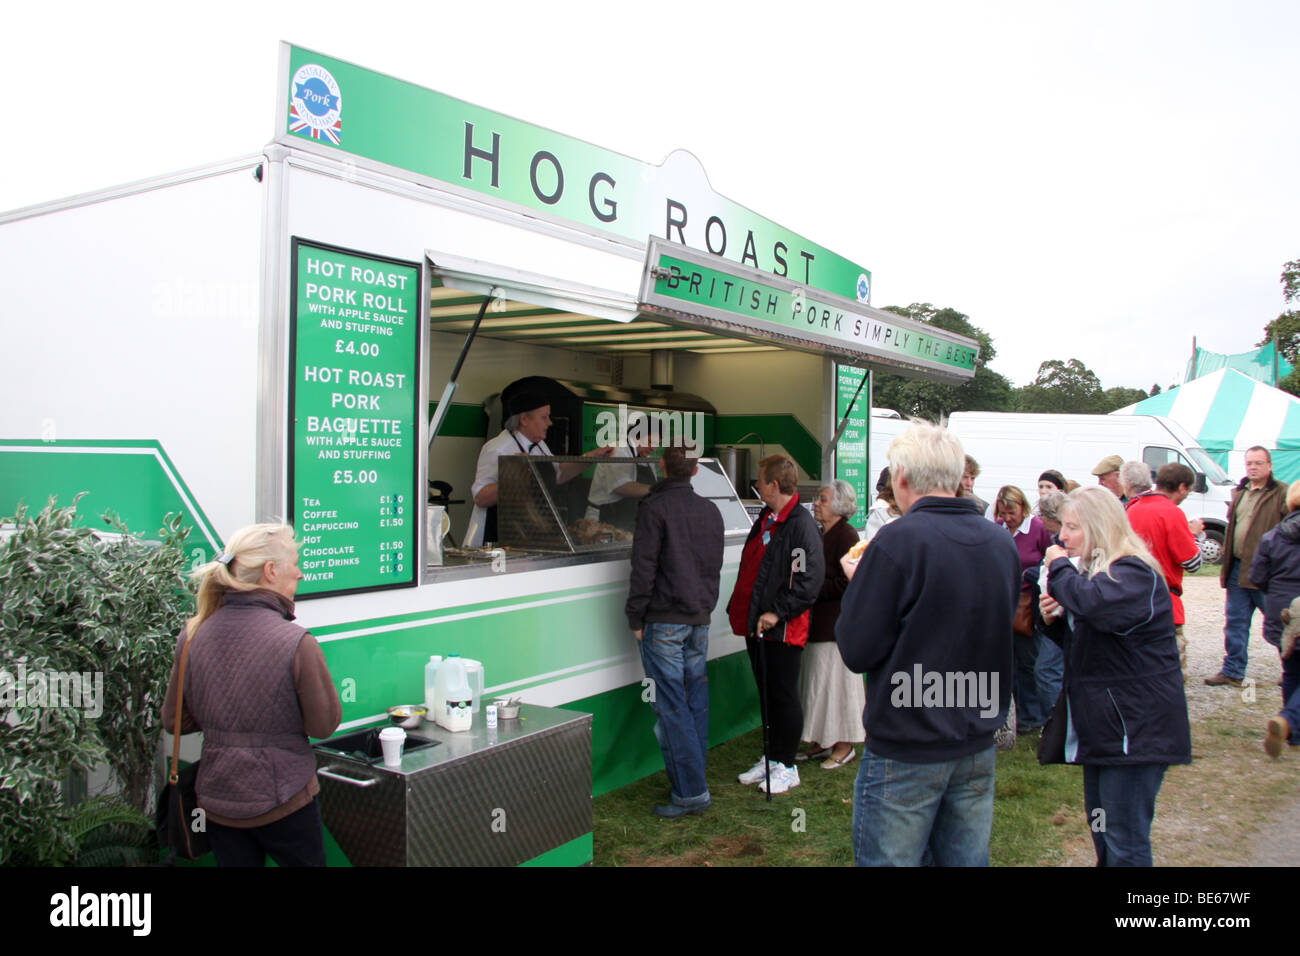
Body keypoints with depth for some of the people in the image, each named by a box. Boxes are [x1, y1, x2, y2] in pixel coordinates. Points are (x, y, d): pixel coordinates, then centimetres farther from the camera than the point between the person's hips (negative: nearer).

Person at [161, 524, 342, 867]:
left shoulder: (193, 635, -7)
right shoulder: (296, 643, -23)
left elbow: (173, 721, 4)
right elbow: (324, 725, -12)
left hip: (216, 801, 4)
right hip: (283, 801, -4)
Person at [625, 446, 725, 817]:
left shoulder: (653, 507, -10)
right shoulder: (710, 510, 10)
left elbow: (644, 567, -13)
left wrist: (636, 618, -6)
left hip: (664, 620, -6)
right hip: (700, 619, 7)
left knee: (671, 705, -4)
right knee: (696, 699, 12)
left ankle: (691, 792, -3)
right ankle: (693, 777, 20)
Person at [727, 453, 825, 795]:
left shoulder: (801, 525, -16)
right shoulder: (765, 519, 13)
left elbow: (809, 579, -21)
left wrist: (777, 612, -20)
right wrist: (739, 607, 18)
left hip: (781, 628, -9)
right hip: (755, 624, 9)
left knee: (783, 697, 3)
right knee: (766, 694, 17)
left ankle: (786, 767, 16)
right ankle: (769, 759, 29)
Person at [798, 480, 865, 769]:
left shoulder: (846, 536, -14)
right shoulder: (822, 535, 13)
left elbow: (848, 582, -19)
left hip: (837, 622, -9)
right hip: (819, 621, 9)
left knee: (835, 679, -1)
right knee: (817, 680, 13)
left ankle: (844, 745, 12)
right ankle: (823, 742, 23)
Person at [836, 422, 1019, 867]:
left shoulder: (897, 541, -18)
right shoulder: (1001, 542, 2)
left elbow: (857, 651, -17)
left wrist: (857, 586, 0)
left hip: (906, 750, -6)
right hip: (977, 746, 7)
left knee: (888, 859, 6)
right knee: (967, 858, 17)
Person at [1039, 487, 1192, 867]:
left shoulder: (1134, 573, -18)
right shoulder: (1095, 570, 14)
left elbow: (1092, 603, -41)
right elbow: (1079, 639, 23)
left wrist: (1059, 567, -23)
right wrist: (1055, 618, 2)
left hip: (1134, 726, -10)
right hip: (1103, 721, 10)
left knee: (1124, 839, -3)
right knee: (1100, 823, 20)